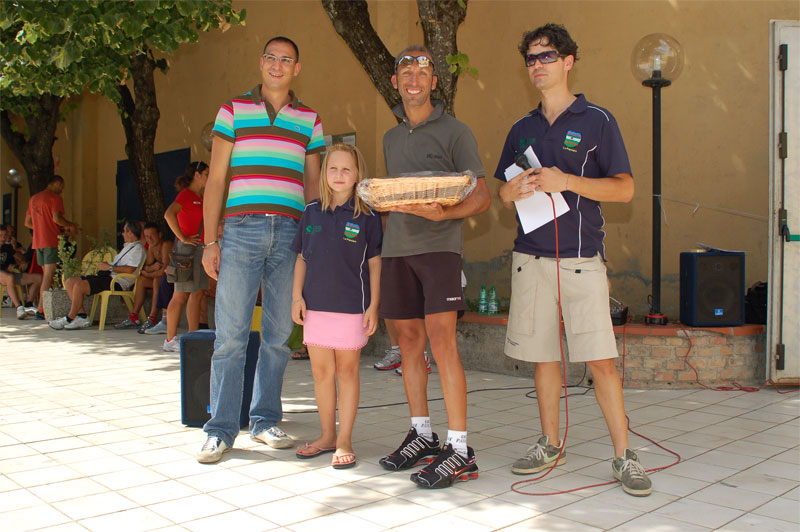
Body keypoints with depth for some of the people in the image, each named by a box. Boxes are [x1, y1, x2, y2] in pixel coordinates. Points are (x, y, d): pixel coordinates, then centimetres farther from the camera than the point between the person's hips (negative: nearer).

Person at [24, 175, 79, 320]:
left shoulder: (33, 198, 20)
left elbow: (27, 223, 21)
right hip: (51, 241, -8)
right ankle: (41, 310, -15)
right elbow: (56, 218, -18)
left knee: (46, 274, 14)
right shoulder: (55, 198, -5)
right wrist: (70, 225, -3)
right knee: (49, 275, -9)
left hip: (37, 241, 8)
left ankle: (42, 308, 13)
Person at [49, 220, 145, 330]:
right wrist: (105, 265, 9)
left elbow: (130, 269, -20)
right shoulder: (127, 246, 28)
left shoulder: (138, 248, -6)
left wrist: (109, 267, -14)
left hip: (117, 282, -11)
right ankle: (82, 316, -7)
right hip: (108, 276, 11)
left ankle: (69, 318, -8)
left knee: (79, 286, -24)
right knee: (70, 282, 1)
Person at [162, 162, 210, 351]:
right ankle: (170, 339, 0)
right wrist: (182, 238, -21)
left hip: (200, 250, 9)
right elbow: (169, 214, -25)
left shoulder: (200, 197, 19)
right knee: (180, 296, -6)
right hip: (187, 250, -9)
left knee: (197, 294, 8)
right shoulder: (186, 194, -9)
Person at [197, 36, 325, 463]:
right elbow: (216, 180, 7)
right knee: (230, 334, -3)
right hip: (242, 230, -2)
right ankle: (221, 429, 5)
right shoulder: (233, 111, 10)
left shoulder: (309, 120, 15)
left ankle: (265, 421, 18)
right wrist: (210, 240, -1)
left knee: (278, 335, 6)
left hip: (290, 235, 2)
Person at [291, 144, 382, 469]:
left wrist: (373, 306, -5)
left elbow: (375, 262, 0)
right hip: (315, 305, 4)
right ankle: (327, 435, 25)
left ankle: (344, 441, 12)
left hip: (351, 305, -4)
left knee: (347, 371, 4)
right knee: (321, 372, 11)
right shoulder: (311, 212, 8)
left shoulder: (366, 217, -2)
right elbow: (301, 259, 12)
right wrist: (297, 297, 4)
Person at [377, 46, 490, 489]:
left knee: (441, 339, -13)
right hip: (397, 248, 6)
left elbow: (481, 197, -3)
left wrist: (441, 214, -20)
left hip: (439, 245, -6)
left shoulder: (454, 132, 1)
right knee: (409, 341, 7)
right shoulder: (391, 138, 19)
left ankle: (459, 448, -9)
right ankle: (421, 435, 19)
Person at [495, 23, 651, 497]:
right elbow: (503, 193, 17)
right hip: (531, 255, 4)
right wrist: (518, 188, -7)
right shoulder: (523, 129, 15)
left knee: (601, 359, -6)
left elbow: (625, 188, -3)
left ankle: (624, 456, 5)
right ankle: (550, 445, 24)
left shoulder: (597, 120, 2)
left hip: (580, 256, -4)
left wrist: (566, 181, -16)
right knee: (544, 356, 10)